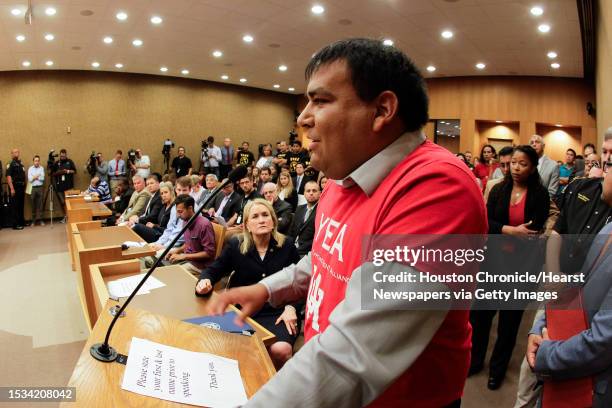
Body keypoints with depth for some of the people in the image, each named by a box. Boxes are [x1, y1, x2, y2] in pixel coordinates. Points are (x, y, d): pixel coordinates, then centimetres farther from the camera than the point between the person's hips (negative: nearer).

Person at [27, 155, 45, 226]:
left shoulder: (42, 168, 6)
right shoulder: (30, 168, 6)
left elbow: (42, 178, -4)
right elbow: (29, 179, -2)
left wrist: (34, 177, -3)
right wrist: (38, 177, -4)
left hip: (40, 188, 0)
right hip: (32, 188, 0)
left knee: (40, 204, 1)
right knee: (33, 204, 3)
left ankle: (40, 219, 5)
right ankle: (33, 220, 9)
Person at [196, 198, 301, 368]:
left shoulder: (286, 246, 4)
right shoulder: (235, 245, 5)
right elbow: (214, 270, 12)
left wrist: (291, 307, -8)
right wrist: (205, 281, -11)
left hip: (277, 313, -1)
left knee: (281, 350, -28)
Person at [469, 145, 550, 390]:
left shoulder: (540, 195, -5)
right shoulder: (499, 190, 1)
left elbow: (535, 232, -10)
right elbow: (486, 223, -8)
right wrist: (511, 230, -22)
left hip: (522, 264, -2)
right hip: (494, 260, 2)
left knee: (510, 317, 13)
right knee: (480, 312, 6)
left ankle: (498, 367, 32)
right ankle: (475, 360, 27)